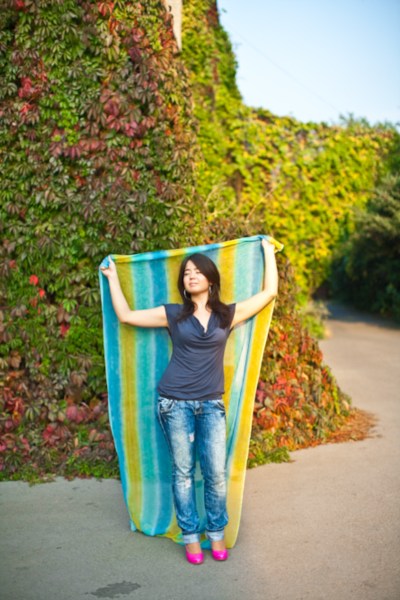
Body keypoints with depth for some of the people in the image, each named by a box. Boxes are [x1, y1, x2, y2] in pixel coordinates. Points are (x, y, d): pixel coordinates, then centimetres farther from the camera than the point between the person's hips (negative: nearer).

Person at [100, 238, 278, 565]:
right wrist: (113, 277, 13)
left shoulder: (229, 314, 4)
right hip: (175, 402, 0)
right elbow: (126, 315, 7)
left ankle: (217, 534, 19)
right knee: (183, 471, 5)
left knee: (217, 472, -1)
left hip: (211, 404, 1)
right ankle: (191, 537, 18)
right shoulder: (173, 314, 3)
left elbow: (269, 292, 9)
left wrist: (268, 252, 16)